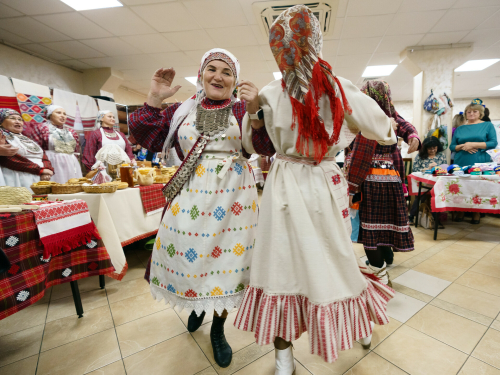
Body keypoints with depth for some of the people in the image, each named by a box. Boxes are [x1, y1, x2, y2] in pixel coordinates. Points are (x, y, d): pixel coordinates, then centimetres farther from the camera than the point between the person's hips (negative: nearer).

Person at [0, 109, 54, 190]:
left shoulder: (27, 139, 24)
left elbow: (44, 157, 13)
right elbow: (11, 159, -11)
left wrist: (48, 169, -9)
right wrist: (40, 169, -14)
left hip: (40, 178, 5)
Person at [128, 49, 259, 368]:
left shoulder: (242, 108, 4)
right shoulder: (183, 111, 11)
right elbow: (147, 138, 8)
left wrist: (257, 110, -20)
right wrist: (155, 99, 1)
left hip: (232, 196, -2)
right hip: (190, 196, 3)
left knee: (226, 259, 6)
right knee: (187, 254, 13)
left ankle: (218, 330, 33)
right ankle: (196, 305, 48)